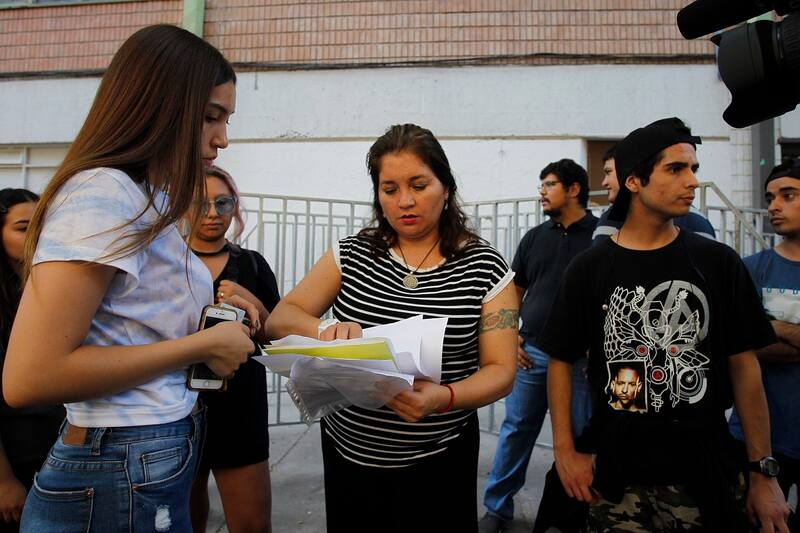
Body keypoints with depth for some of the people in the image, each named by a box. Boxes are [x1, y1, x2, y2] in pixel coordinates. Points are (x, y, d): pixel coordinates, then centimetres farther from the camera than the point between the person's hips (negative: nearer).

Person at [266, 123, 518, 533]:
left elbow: (501, 371, -10)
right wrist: (326, 328, -27)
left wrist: (441, 398, -30)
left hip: (438, 462, -2)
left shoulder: (484, 267, -9)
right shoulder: (352, 254, -3)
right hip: (347, 452, 2)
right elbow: (278, 320, -5)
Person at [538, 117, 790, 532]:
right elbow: (561, 361, -1)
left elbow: (743, 364, 1)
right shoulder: (588, 269, -5)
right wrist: (564, 450, -7)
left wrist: (761, 470, 1)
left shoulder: (718, 262, -1)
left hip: (708, 472, 1)